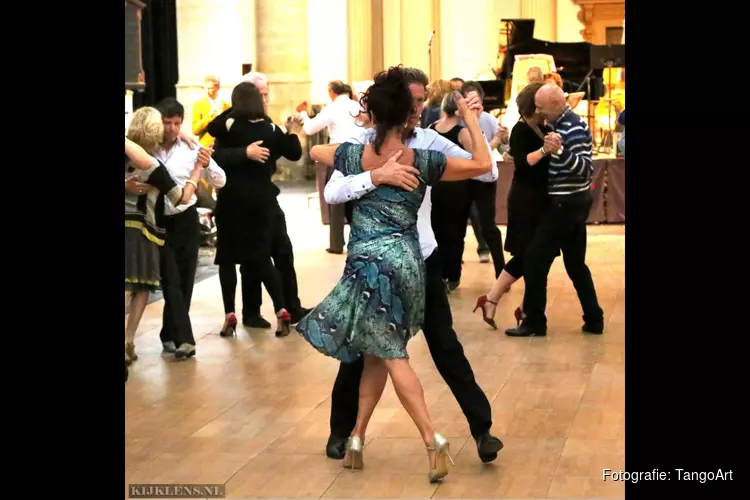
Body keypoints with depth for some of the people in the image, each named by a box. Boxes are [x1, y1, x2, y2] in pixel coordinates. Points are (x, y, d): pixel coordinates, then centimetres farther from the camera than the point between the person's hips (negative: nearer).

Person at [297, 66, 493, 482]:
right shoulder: (422, 161, -6)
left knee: (390, 354, 4)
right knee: (378, 353, 12)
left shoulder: (354, 155, -2)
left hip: (367, 261, -1)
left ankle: (433, 439, -9)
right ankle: (357, 439, 15)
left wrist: (354, 137, 32)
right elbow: (483, 166, -2)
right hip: (405, 261, 1)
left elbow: (314, 151, 19)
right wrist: (470, 118, 6)